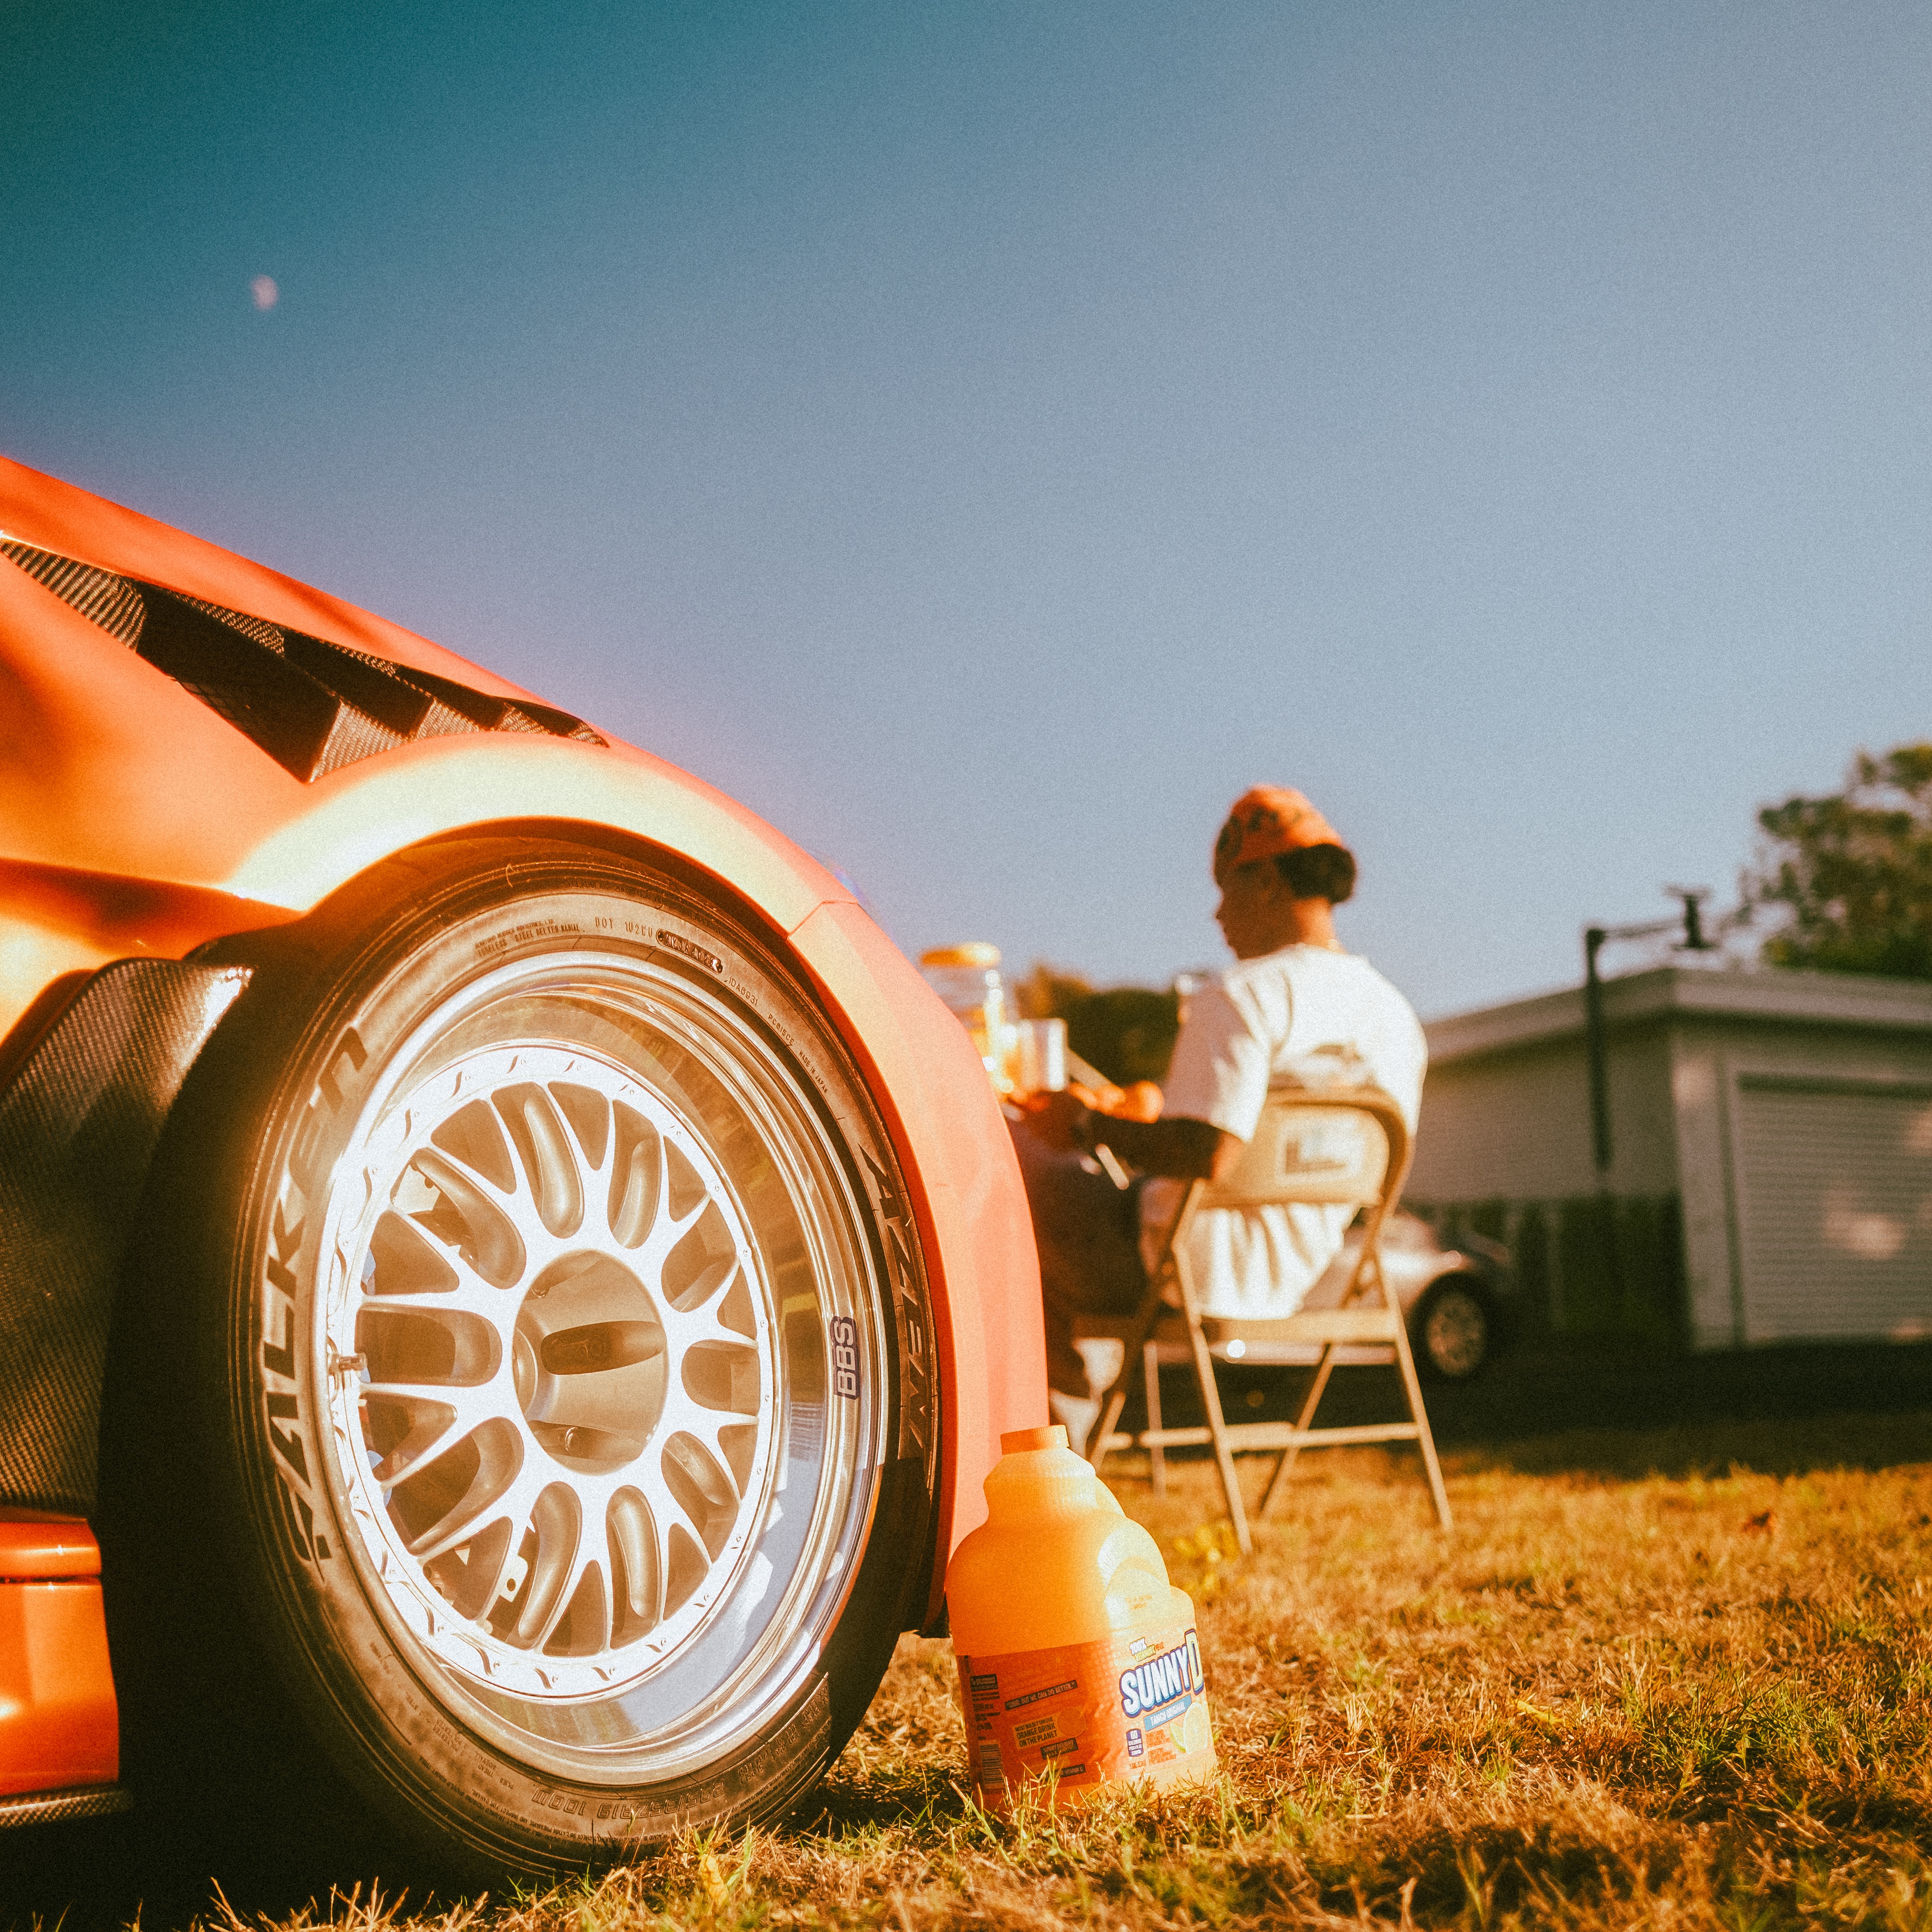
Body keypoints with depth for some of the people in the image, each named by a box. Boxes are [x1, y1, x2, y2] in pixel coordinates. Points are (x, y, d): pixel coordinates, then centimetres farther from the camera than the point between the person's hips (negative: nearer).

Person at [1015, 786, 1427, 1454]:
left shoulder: (1243, 997, -20)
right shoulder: (1396, 1016, 6)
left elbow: (1208, 1155, -31)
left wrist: (1090, 1124, -16)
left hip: (1199, 1272, -9)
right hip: (1297, 1279, 9)